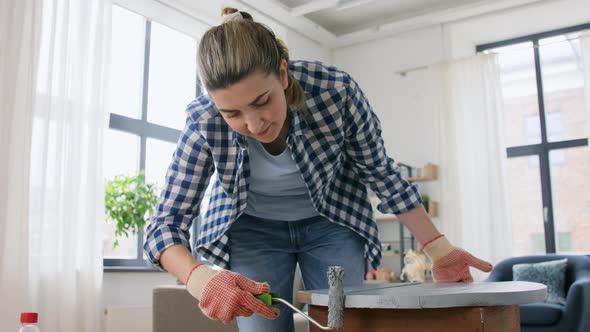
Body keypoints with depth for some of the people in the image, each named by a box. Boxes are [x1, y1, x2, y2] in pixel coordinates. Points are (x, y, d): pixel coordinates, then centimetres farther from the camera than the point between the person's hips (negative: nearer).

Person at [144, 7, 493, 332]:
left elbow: (382, 172, -12)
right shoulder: (205, 122, -28)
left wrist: (437, 248, -13)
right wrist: (199, 278, -45)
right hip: (254, 229, 0)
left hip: (331, 223, 1)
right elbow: (166, 224, -24)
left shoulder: (336, 91, -29)